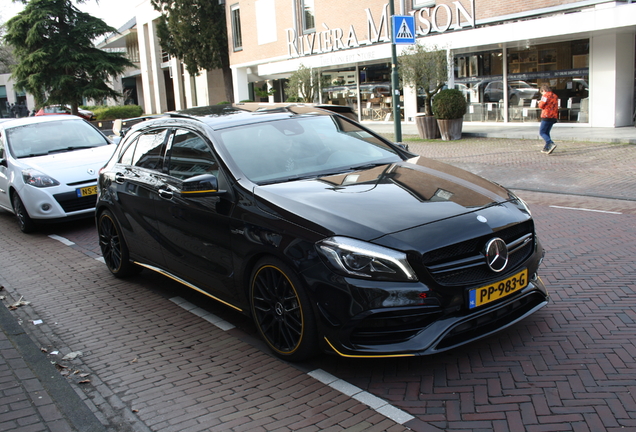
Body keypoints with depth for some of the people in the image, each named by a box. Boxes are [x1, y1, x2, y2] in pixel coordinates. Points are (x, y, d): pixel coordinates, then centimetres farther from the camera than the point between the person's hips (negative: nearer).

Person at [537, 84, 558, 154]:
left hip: (546, 117, -8)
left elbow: (541, 106, -11)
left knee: (542, 132, -6)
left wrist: (540, 102, 12)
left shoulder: (545, 96, -8)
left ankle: (551, 144, -24)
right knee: (547, 132, 16)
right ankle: (546, 148, 15)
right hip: (554, 117, 8)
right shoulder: (555, 96, 17)